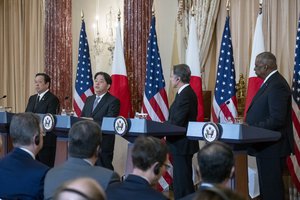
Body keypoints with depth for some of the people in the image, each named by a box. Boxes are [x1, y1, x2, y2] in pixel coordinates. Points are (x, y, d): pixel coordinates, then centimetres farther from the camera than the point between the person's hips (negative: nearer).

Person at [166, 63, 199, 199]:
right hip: (182, 144, 10)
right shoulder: (187, 93, 12)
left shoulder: (185, 95, -20)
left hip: (182, 145, -10)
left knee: (182, 181, -5)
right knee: (181, 179, 16)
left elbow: (176, 122, -24)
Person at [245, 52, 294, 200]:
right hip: (265, 145, 10)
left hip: (272, 147, -10)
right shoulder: (271, 82, 14)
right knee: (266, 186, 16)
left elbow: (277, 119, -24)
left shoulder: (277, 85, -18)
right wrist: (249, 124, 7)